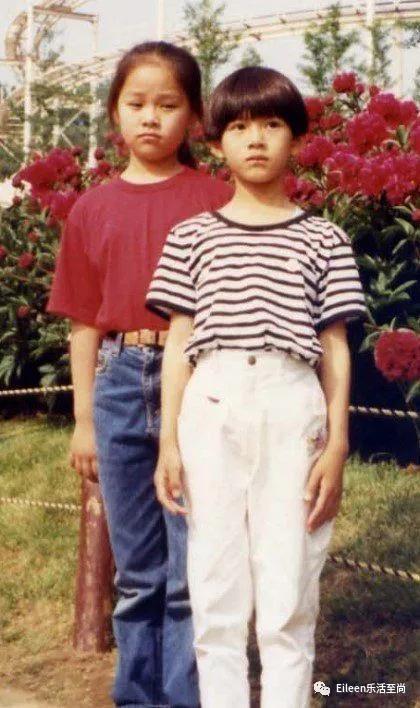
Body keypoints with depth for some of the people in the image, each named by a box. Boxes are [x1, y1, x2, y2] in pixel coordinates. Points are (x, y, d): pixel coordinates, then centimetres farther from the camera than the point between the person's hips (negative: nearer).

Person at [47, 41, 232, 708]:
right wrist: (84, 419, 10)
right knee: (136, 570, 14)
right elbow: (85, 321, 11)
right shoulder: (93, 209, 9)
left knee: (193, 569, 0)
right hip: (121, 383, 4)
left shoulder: (217, 200, -1)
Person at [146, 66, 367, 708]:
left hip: (294, 411, -1)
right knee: (215, 585, 3)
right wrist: (169, 440, 3)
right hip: (212, 407, 1)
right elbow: (179, 342, 9)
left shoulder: (323, 240, 10)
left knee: (289, 593, -1)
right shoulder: (193, 237, 12)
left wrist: (337, 445, 1)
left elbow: (335, 349, 9)